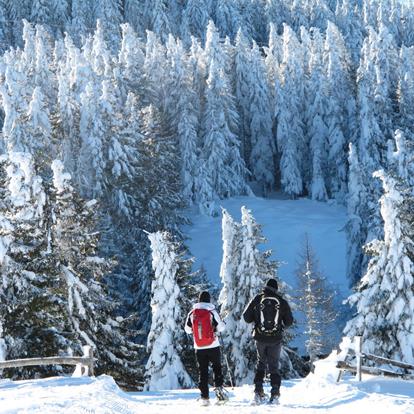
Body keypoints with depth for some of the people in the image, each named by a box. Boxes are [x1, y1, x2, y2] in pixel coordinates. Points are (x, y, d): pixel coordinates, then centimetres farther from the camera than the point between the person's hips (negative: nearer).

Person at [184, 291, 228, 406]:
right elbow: (221, 327, -7)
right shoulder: (212, 311, -8)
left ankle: (204, 396, 2)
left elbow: (187, 329, 9)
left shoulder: (192, 313, 0)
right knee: (217, 366, 13)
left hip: (199, 348, 2)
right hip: (213, 346, -2)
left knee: (202, 371, 6)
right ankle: (218, 387, -7)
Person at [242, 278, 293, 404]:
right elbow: (289, 321, 4)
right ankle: (275, 392, -2)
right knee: (274, 366, 10)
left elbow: (246, 317, -2)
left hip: (260, 337, 0)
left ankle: (258, 391, 5)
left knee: (261, 363, 17)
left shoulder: (257, 299, -4)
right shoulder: (282, 302, -4)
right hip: (276, 338, 0)